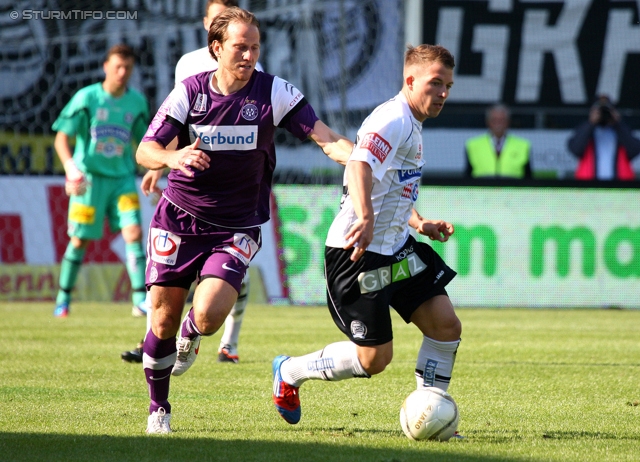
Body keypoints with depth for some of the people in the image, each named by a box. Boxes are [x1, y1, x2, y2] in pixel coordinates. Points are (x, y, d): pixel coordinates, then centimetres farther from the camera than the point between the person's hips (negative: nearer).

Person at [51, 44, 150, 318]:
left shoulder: (137, 102, 4)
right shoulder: (86, 98, -8)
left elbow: (142, 141, 17)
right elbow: (62, 137, -8)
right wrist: (71, 167, -24)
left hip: (123, 178, 3)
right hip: (90, 177, -2)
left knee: (134, 233, -13)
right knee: (79, 240, 3)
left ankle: (141, 299, -12)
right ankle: (63, 299, 19)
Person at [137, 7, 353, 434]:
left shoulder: (275, 93, -9)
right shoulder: (190, 91, -7)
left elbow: (327, 138, -15)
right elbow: (145, 150, -11)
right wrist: (172, 157, -34)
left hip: (237, 227, -1)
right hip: (179, 218, 1)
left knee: (209, 315, -21)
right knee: (163, 320, 2)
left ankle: (190, 336, 18)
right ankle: (159, 409, 25)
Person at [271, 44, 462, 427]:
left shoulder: (413, 127, 16)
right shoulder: (393, 120, -16)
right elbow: (359, 166, -36)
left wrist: (419, 223, 17)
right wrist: (365, 219, -51)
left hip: (396, 247, 10)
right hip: (358, 251, -10)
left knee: (447, 326, -1)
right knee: (375, 358, -6)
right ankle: (290, 372, 17)